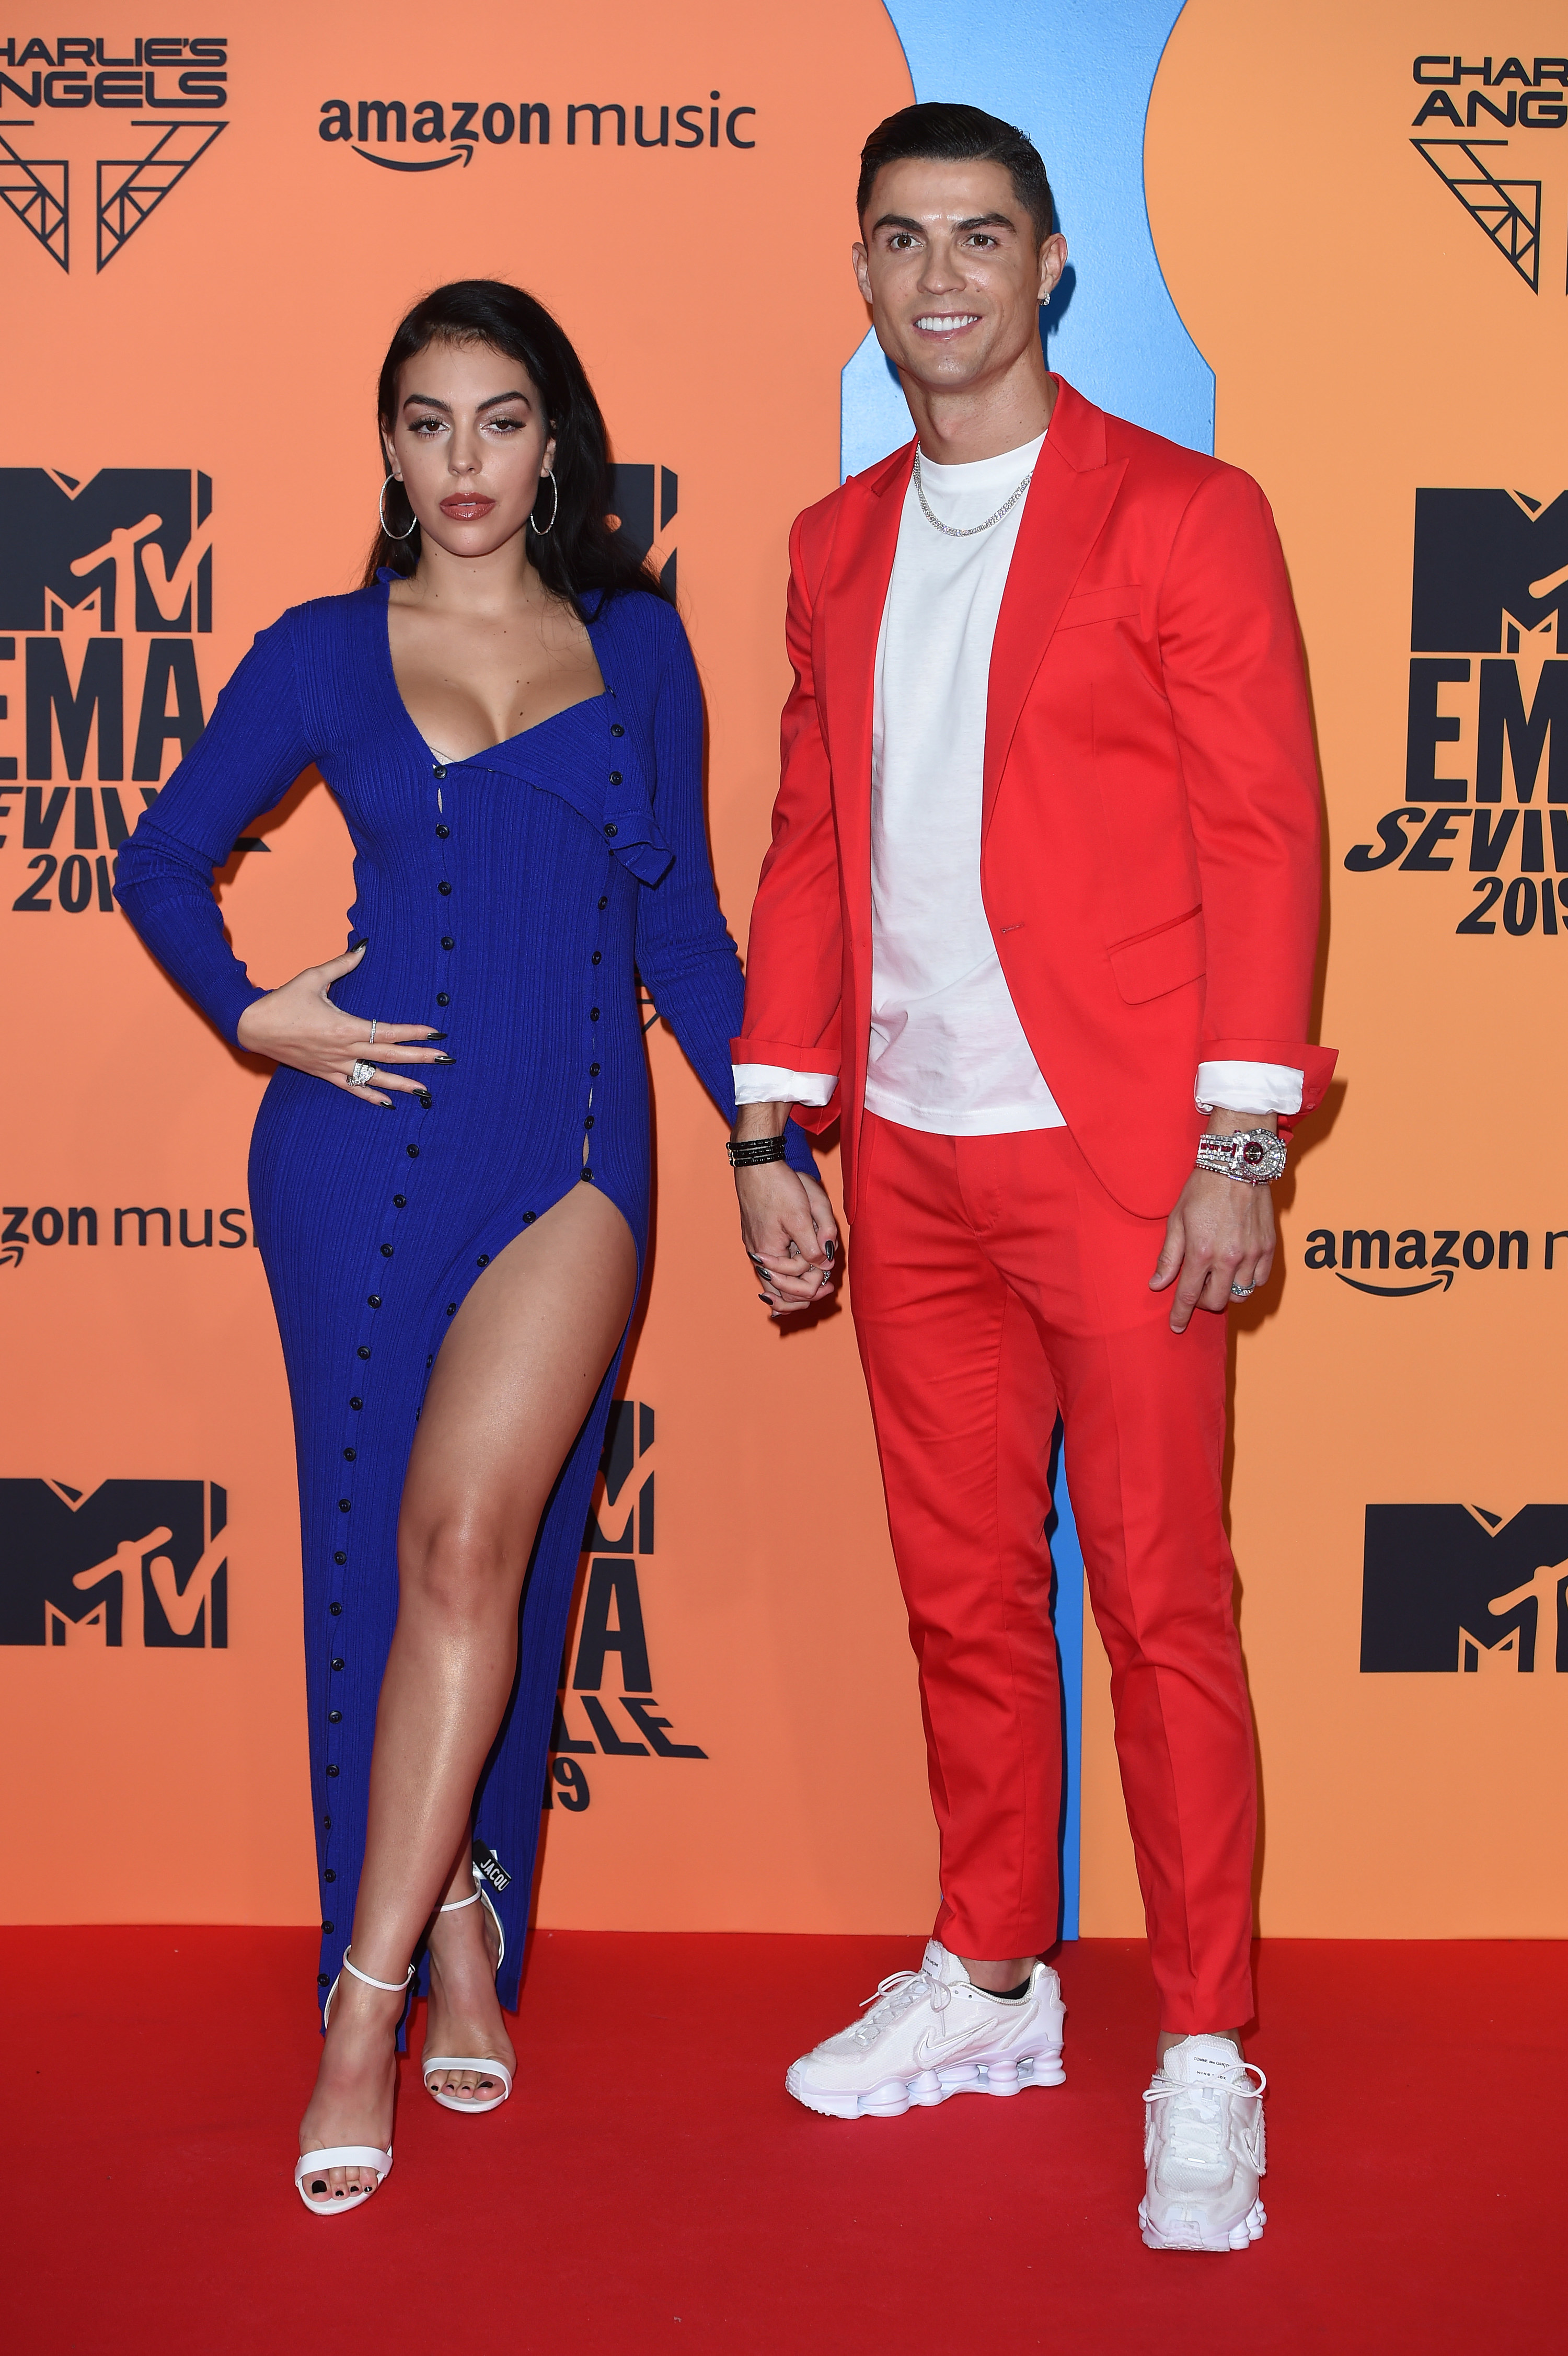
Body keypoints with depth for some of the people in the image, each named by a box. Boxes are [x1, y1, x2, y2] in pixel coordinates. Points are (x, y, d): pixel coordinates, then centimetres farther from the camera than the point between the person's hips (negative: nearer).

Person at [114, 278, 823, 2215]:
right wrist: (254, 1014, -1)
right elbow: (164, 858, 16)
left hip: (575, 1152, 0)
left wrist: (773, 1142, 10)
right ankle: (451, 1934, 22)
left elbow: (680, 919, 13)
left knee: (477, 1535, -13)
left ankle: (372, 1989, -3)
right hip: (370, 1146, 0)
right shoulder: (322, 655, 7)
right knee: (378, 1550, 5)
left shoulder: (636, 643, 10)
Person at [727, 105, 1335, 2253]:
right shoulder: (838, 549, 14)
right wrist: (773, 1135, 9)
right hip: (912, 1166, 5)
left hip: (1116, 1158, -5)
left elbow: (1264, 838, -6)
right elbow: (807, 849, 15)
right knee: (960, 1590, 13)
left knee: (1162, 1601, -1)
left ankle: (1203, 2054, 11)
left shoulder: (1182, 517, -2)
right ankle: (990, 1984, 29)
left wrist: (1239, 1146, -13)